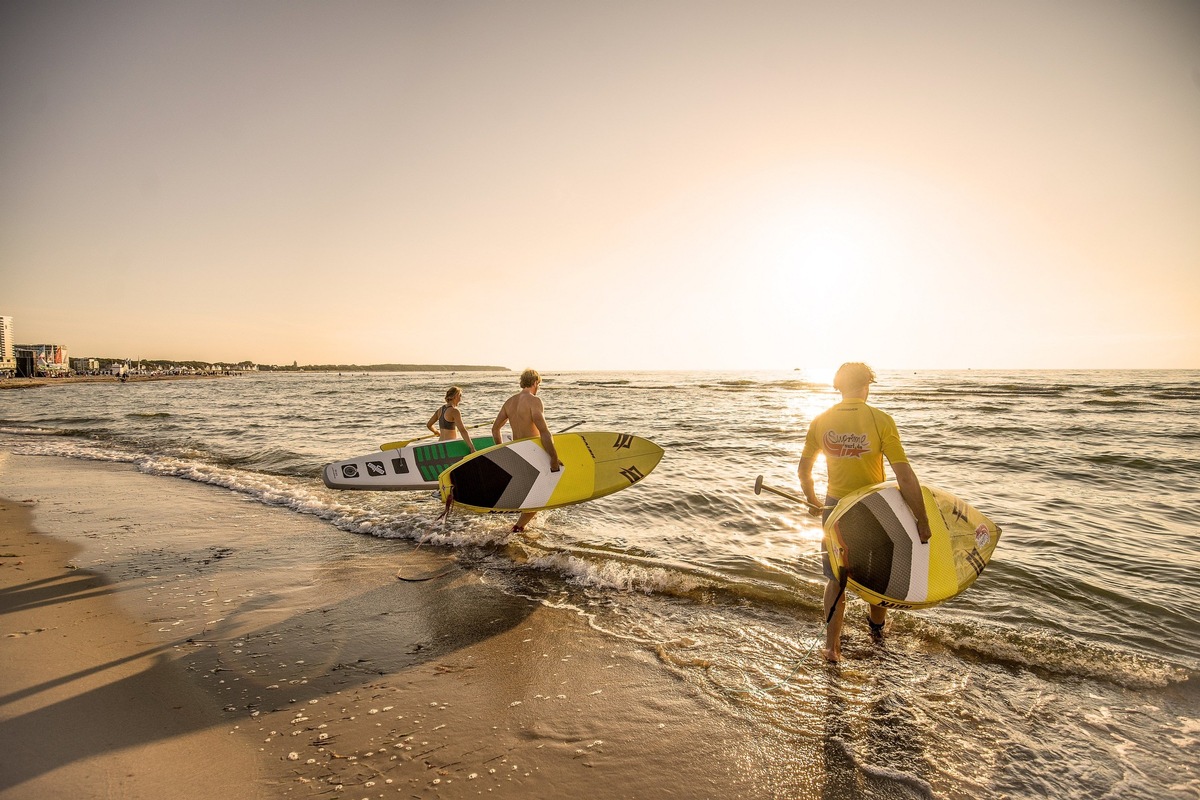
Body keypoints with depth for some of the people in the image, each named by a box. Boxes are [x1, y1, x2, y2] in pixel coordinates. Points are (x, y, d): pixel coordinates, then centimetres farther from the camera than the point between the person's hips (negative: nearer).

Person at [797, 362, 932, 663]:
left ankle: (832, 645, 20)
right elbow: (905, 475, -21)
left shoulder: (821, 421, -6)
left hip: (835, 507, 2)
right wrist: (922, 522, -17)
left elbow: (803, 469, 2)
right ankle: (878, 627, 46)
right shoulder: (880, 420, -17)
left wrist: (812, 501, 18)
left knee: (836, 577, 15)